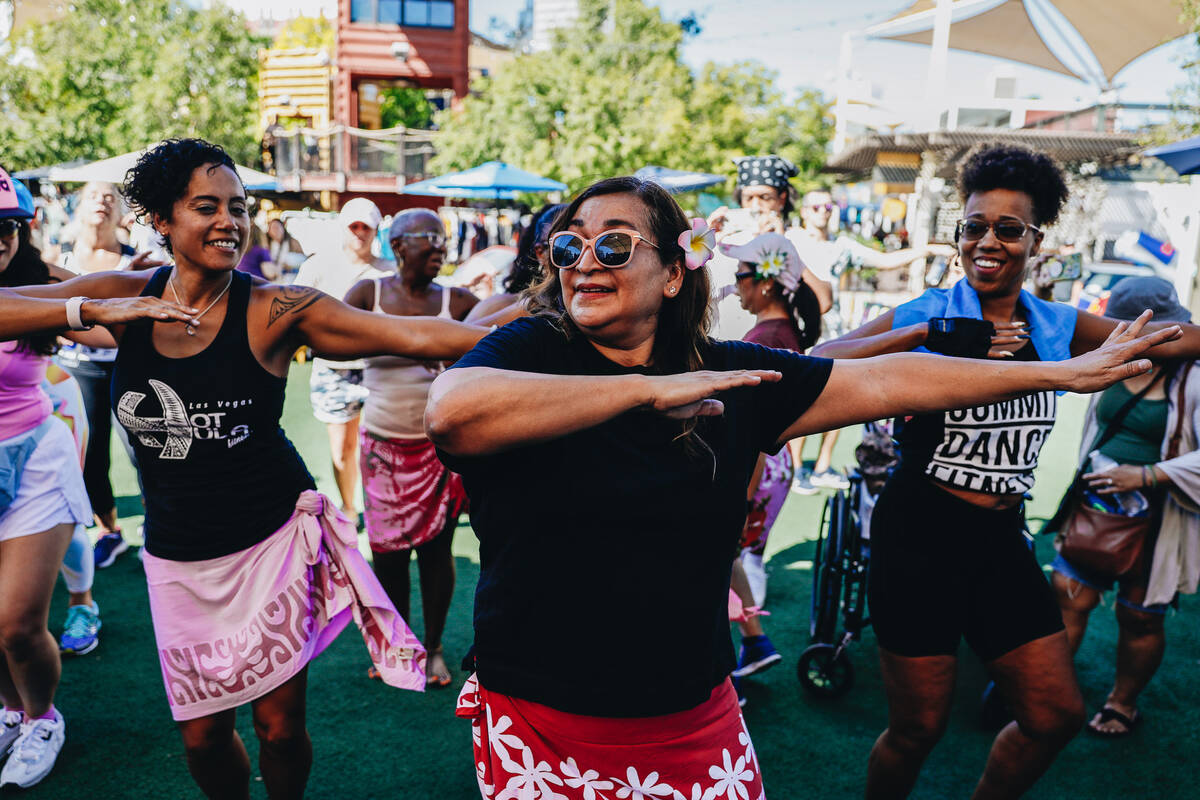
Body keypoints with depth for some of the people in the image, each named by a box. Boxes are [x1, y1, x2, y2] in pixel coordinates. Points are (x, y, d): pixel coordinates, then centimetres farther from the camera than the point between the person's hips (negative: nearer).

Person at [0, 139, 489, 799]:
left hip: (273, 540, -2)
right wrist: (92, 312, -21)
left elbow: (414, 336, -23)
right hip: (177, 556, 3)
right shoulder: (124, 298, -3)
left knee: (280, 725, 8)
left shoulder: (275, 311, -14)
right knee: (201, 733, 14)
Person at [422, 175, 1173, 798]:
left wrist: (1062, 372, 8)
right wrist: (647, 387, -28)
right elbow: (451, 412, -31)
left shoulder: (731, 378, 0)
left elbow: (884, 381, 5)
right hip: (544, 725, -3)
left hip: (696, 718, 3)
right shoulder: (527, 348, -9)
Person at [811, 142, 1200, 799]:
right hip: (919, 536, -5)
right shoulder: (928, 314, -6)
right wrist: (927, 336, -24)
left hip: (1002, 541, 5)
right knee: (918, 729, 5)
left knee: (1056, 715, 12)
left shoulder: (1058, 327, 7)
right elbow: (821, 360, -19)